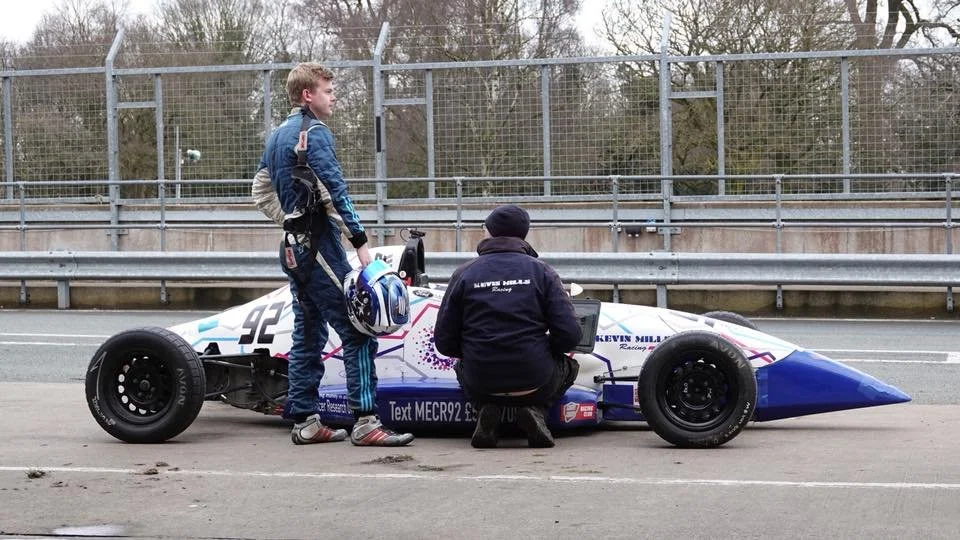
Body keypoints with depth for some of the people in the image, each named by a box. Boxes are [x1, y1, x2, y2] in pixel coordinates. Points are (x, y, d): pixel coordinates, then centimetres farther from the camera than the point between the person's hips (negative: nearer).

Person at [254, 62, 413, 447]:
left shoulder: (277, 136, 16)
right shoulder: (314, 132, -12)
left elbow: (261, 194, 21)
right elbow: (334, 191, -19)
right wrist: (360, 242, -19)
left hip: (293, 246, 10)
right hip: (320, 246, -9)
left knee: (308, 334, 12)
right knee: (358, 332, -9)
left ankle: (304, 421, 14)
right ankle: (365, 422, -13)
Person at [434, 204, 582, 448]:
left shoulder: (464, 273, 2)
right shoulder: (541, 270, 0)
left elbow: (444, 341, 1)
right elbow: (569, 335, -7)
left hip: (479, 386, 1)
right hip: (535, 383, -1)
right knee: (569, 364, 32)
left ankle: (486, 410, 7)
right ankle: (535, 410, 4)